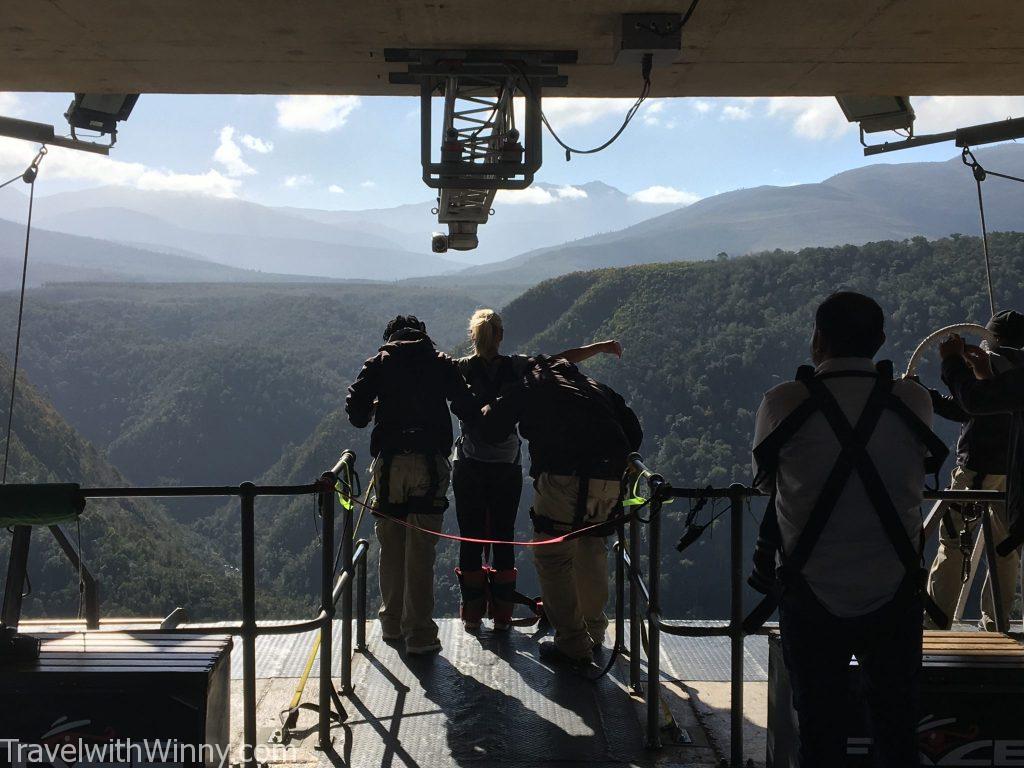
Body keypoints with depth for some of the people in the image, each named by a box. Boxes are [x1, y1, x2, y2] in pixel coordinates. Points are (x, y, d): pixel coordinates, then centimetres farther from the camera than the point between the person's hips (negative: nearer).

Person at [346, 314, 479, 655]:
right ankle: (419, 633, -2)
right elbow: (466, 408, 2)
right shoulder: (441, 363, 9)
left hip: (389, 463, 1)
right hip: (430, 465, -1)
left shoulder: (379, 362, 10)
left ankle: (392, 623, 24)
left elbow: (355, 410, 3)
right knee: (421, 550, -1)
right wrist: (479, 412, 25)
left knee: (391, 548, 14)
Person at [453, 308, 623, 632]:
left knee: (471, 540, 6)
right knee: (503, 539, 8)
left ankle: (472, 613, 9)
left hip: (468, 468, 0)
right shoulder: (515, 367, -4)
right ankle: (502, 614, 10)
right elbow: (561, 359, -1)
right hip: (507, 469, 0)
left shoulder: (459, 369, -4)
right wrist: (601, 347, 7)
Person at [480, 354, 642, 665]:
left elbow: (491, 430, 18)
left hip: (565, 478, -5)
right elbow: (634, 432, 23)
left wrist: (488, 409, 39)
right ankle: (594, 631, 36)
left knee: (552, 556, 6)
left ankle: (573, 645, 5)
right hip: (611, 481, 6)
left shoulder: (527, 385, 19)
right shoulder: (597, 387, 30)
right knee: (592, 548, 25)